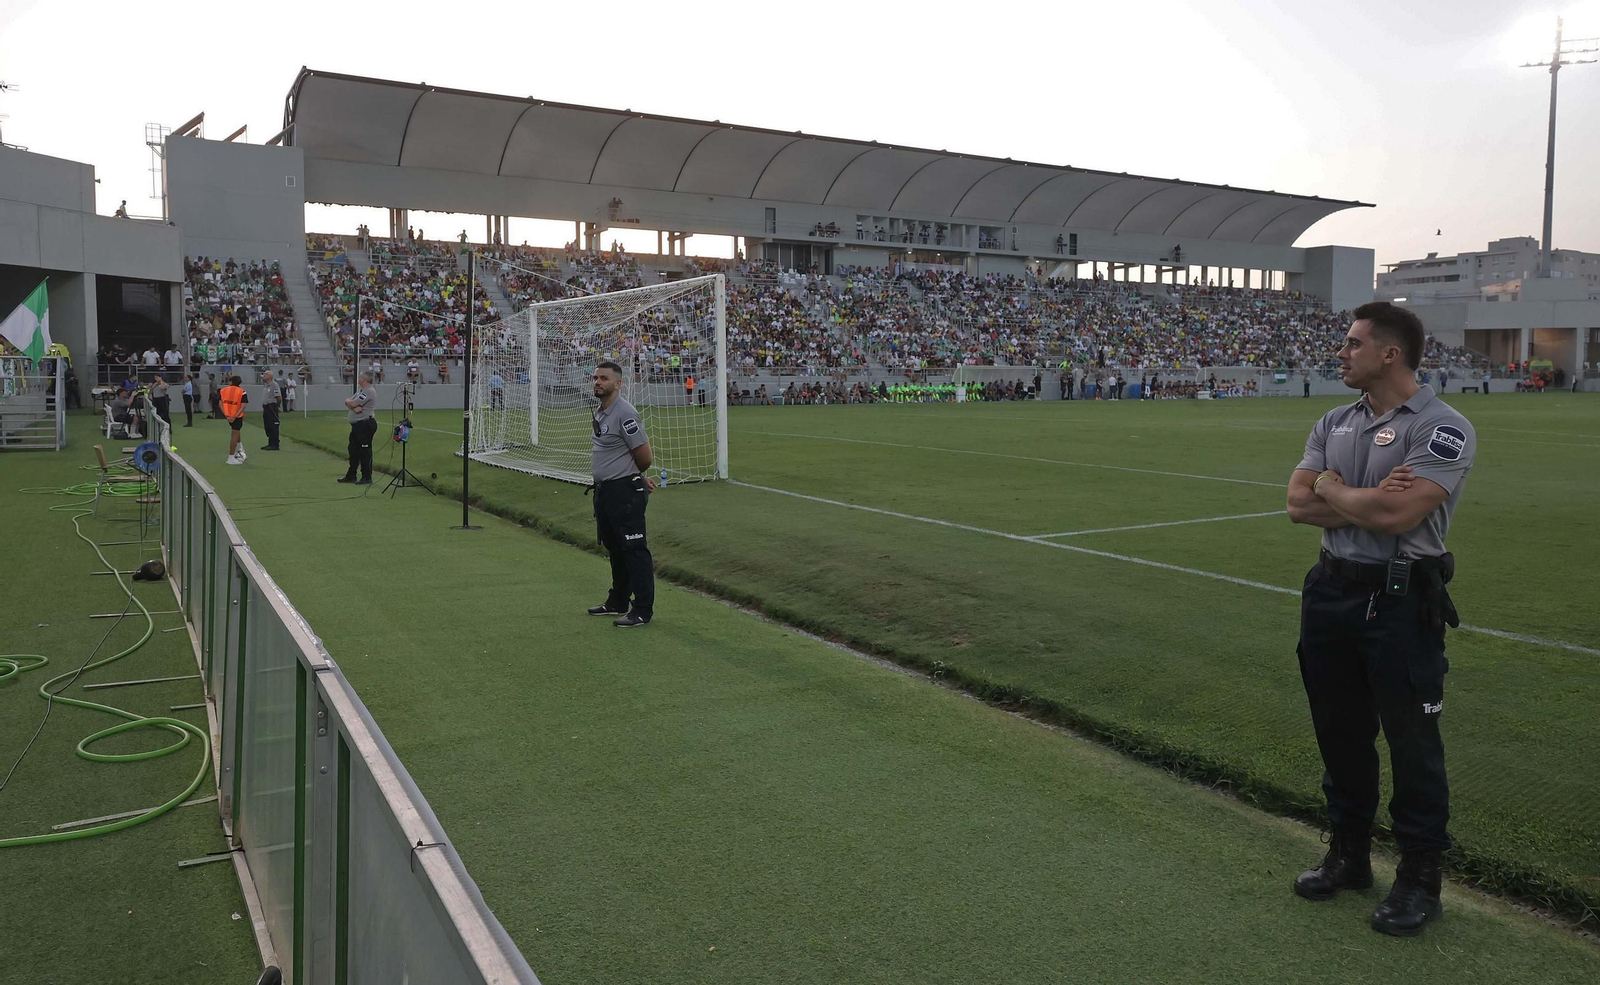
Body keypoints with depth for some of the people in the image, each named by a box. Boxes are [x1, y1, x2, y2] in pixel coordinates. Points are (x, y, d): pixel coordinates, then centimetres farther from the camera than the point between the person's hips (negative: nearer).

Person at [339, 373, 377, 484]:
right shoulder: (360, 390, 18)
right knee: (353, 450, 16)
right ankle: (351, 476, 25)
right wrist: (354, 407, -11)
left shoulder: (369, 392, -14)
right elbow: (349, 402, 10)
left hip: (365, 424, -10)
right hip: (357, 425, 10)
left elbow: (352, 403, -18)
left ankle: (367, 477, 0)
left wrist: (348, 401, 4)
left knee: (365, 451, -5)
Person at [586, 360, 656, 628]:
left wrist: (634, 478, 3)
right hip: (604, 490, 10)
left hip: (625, 492, -10)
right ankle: (618, 602, 33)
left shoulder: (625, 413, -19)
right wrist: (638, 476, 14)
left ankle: (643, 610, -1)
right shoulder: (599, 412, 12)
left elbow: (645, 457, -17)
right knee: (614, 548, 19)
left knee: (634, 549, -6)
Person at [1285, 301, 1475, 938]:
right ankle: (1348, 855, 33)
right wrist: (1366, 501, -15)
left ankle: (1419, 878, 19)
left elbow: (1395, 515, -25)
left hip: (1401, 603, -7)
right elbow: (1298, 505, 0)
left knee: (1412, 743, 4)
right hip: (1330, 592, 7)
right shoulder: (1334, 424, 10)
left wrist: (1332, 488, -7)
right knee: (1340, 734, 16)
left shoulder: (1442, 429, -12)